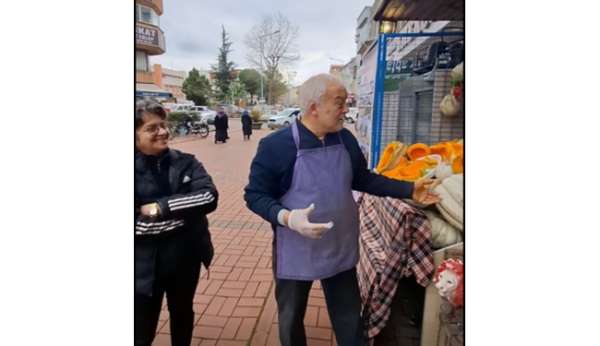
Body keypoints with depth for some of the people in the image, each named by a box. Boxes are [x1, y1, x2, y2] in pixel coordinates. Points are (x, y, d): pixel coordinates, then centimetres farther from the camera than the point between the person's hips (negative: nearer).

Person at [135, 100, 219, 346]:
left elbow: (209, 197, -17)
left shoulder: (185, 163, -4)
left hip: (186, 260, 2)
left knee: (182, 315, 25)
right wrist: (178, 215, -21)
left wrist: (161, 207, -23)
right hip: (145, 267, -2)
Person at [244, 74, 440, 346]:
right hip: (295, 254, -3)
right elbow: (255, 195, -13)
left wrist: (409, 190, 5)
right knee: (291, 319, 20)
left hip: (341, 250, 4)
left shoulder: (346, 139, -1)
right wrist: (286, 217, -31)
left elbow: (362, 179, 11)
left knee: (349, 317, 20)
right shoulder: (275, 146, -18)